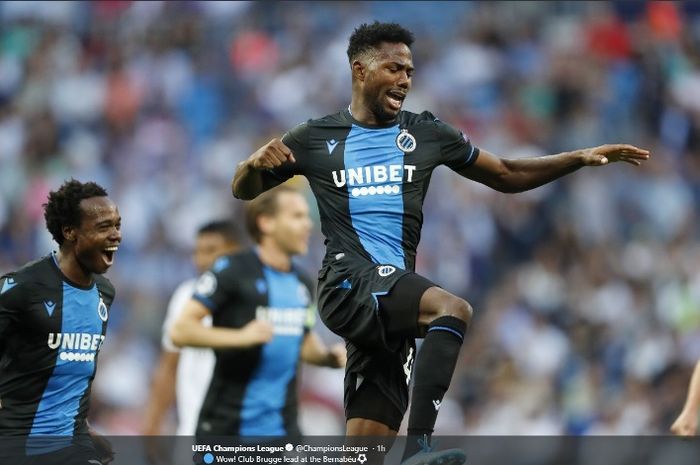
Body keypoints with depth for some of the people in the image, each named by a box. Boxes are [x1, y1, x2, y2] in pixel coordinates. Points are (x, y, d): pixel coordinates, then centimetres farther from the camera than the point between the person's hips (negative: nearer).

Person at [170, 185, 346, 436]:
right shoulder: (231, 271, -10)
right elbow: (180, 330, -15)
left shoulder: (302, 283, 11)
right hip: (226, 425, -6)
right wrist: (241, 336, -26)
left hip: (281, 426, 6)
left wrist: (331, 356, 3)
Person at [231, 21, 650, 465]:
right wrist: (255, 162, -8)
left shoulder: (427, 134, 15)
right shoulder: (316, 138, 7)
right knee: (453, 309, -33)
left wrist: (580, 158, 11)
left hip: (393, 303, 5)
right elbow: (243, 190, 15)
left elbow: (506, 175, 21)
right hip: (348, 281, -5)